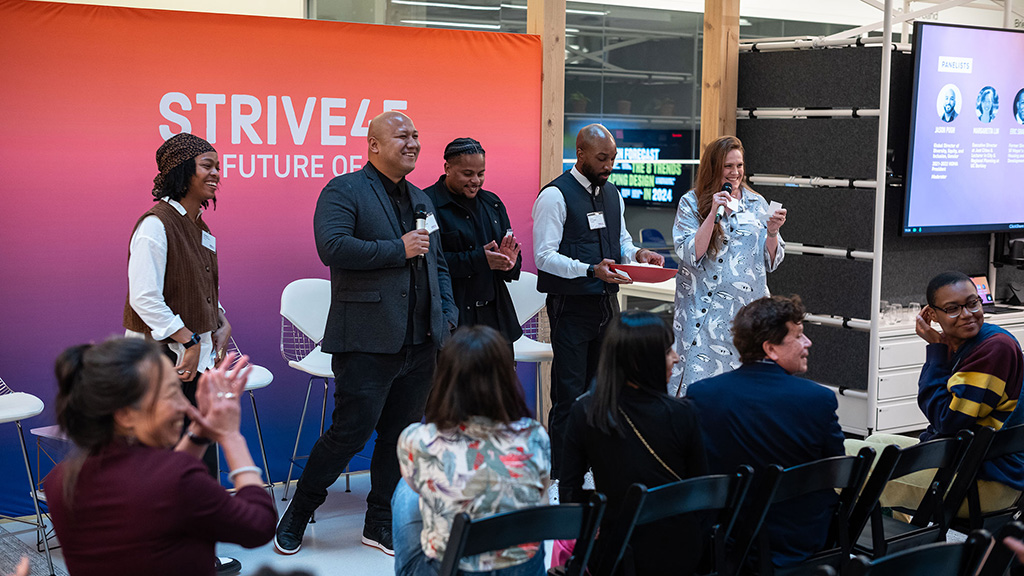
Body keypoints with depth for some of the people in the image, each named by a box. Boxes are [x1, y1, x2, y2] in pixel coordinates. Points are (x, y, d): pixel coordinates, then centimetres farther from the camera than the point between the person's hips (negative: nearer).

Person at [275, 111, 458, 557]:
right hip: (367, 341, -7)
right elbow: (332, 247, -20)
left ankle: (379, 523, 25)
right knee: (350, 433, -4)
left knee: (401, 435, 11)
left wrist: (448, 318, 11)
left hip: (420, 343, 7)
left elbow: (438, 265, 24)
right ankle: (296, 516, 15)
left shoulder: (420, 199, 19)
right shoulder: (343, 191, -4)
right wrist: (399, 249, -16)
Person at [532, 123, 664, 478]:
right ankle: (560, 474, 2)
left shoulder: (612, 194, 13)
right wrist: (591, 270, -27)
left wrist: (637, 254, -2)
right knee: (569, 394, -6)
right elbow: (544, 256, -16)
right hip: (572, 306, -7)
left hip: (607, 302, 7)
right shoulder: (555, 195, -11)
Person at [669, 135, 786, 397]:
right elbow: (689, 255, -10)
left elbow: (772, 262, 10)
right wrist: (714, 213, -15)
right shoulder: (691, 203, 2)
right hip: (703, 313, -2)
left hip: (747, 311, 3)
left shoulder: (756, 204, 10)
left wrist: (772, 232, -8)